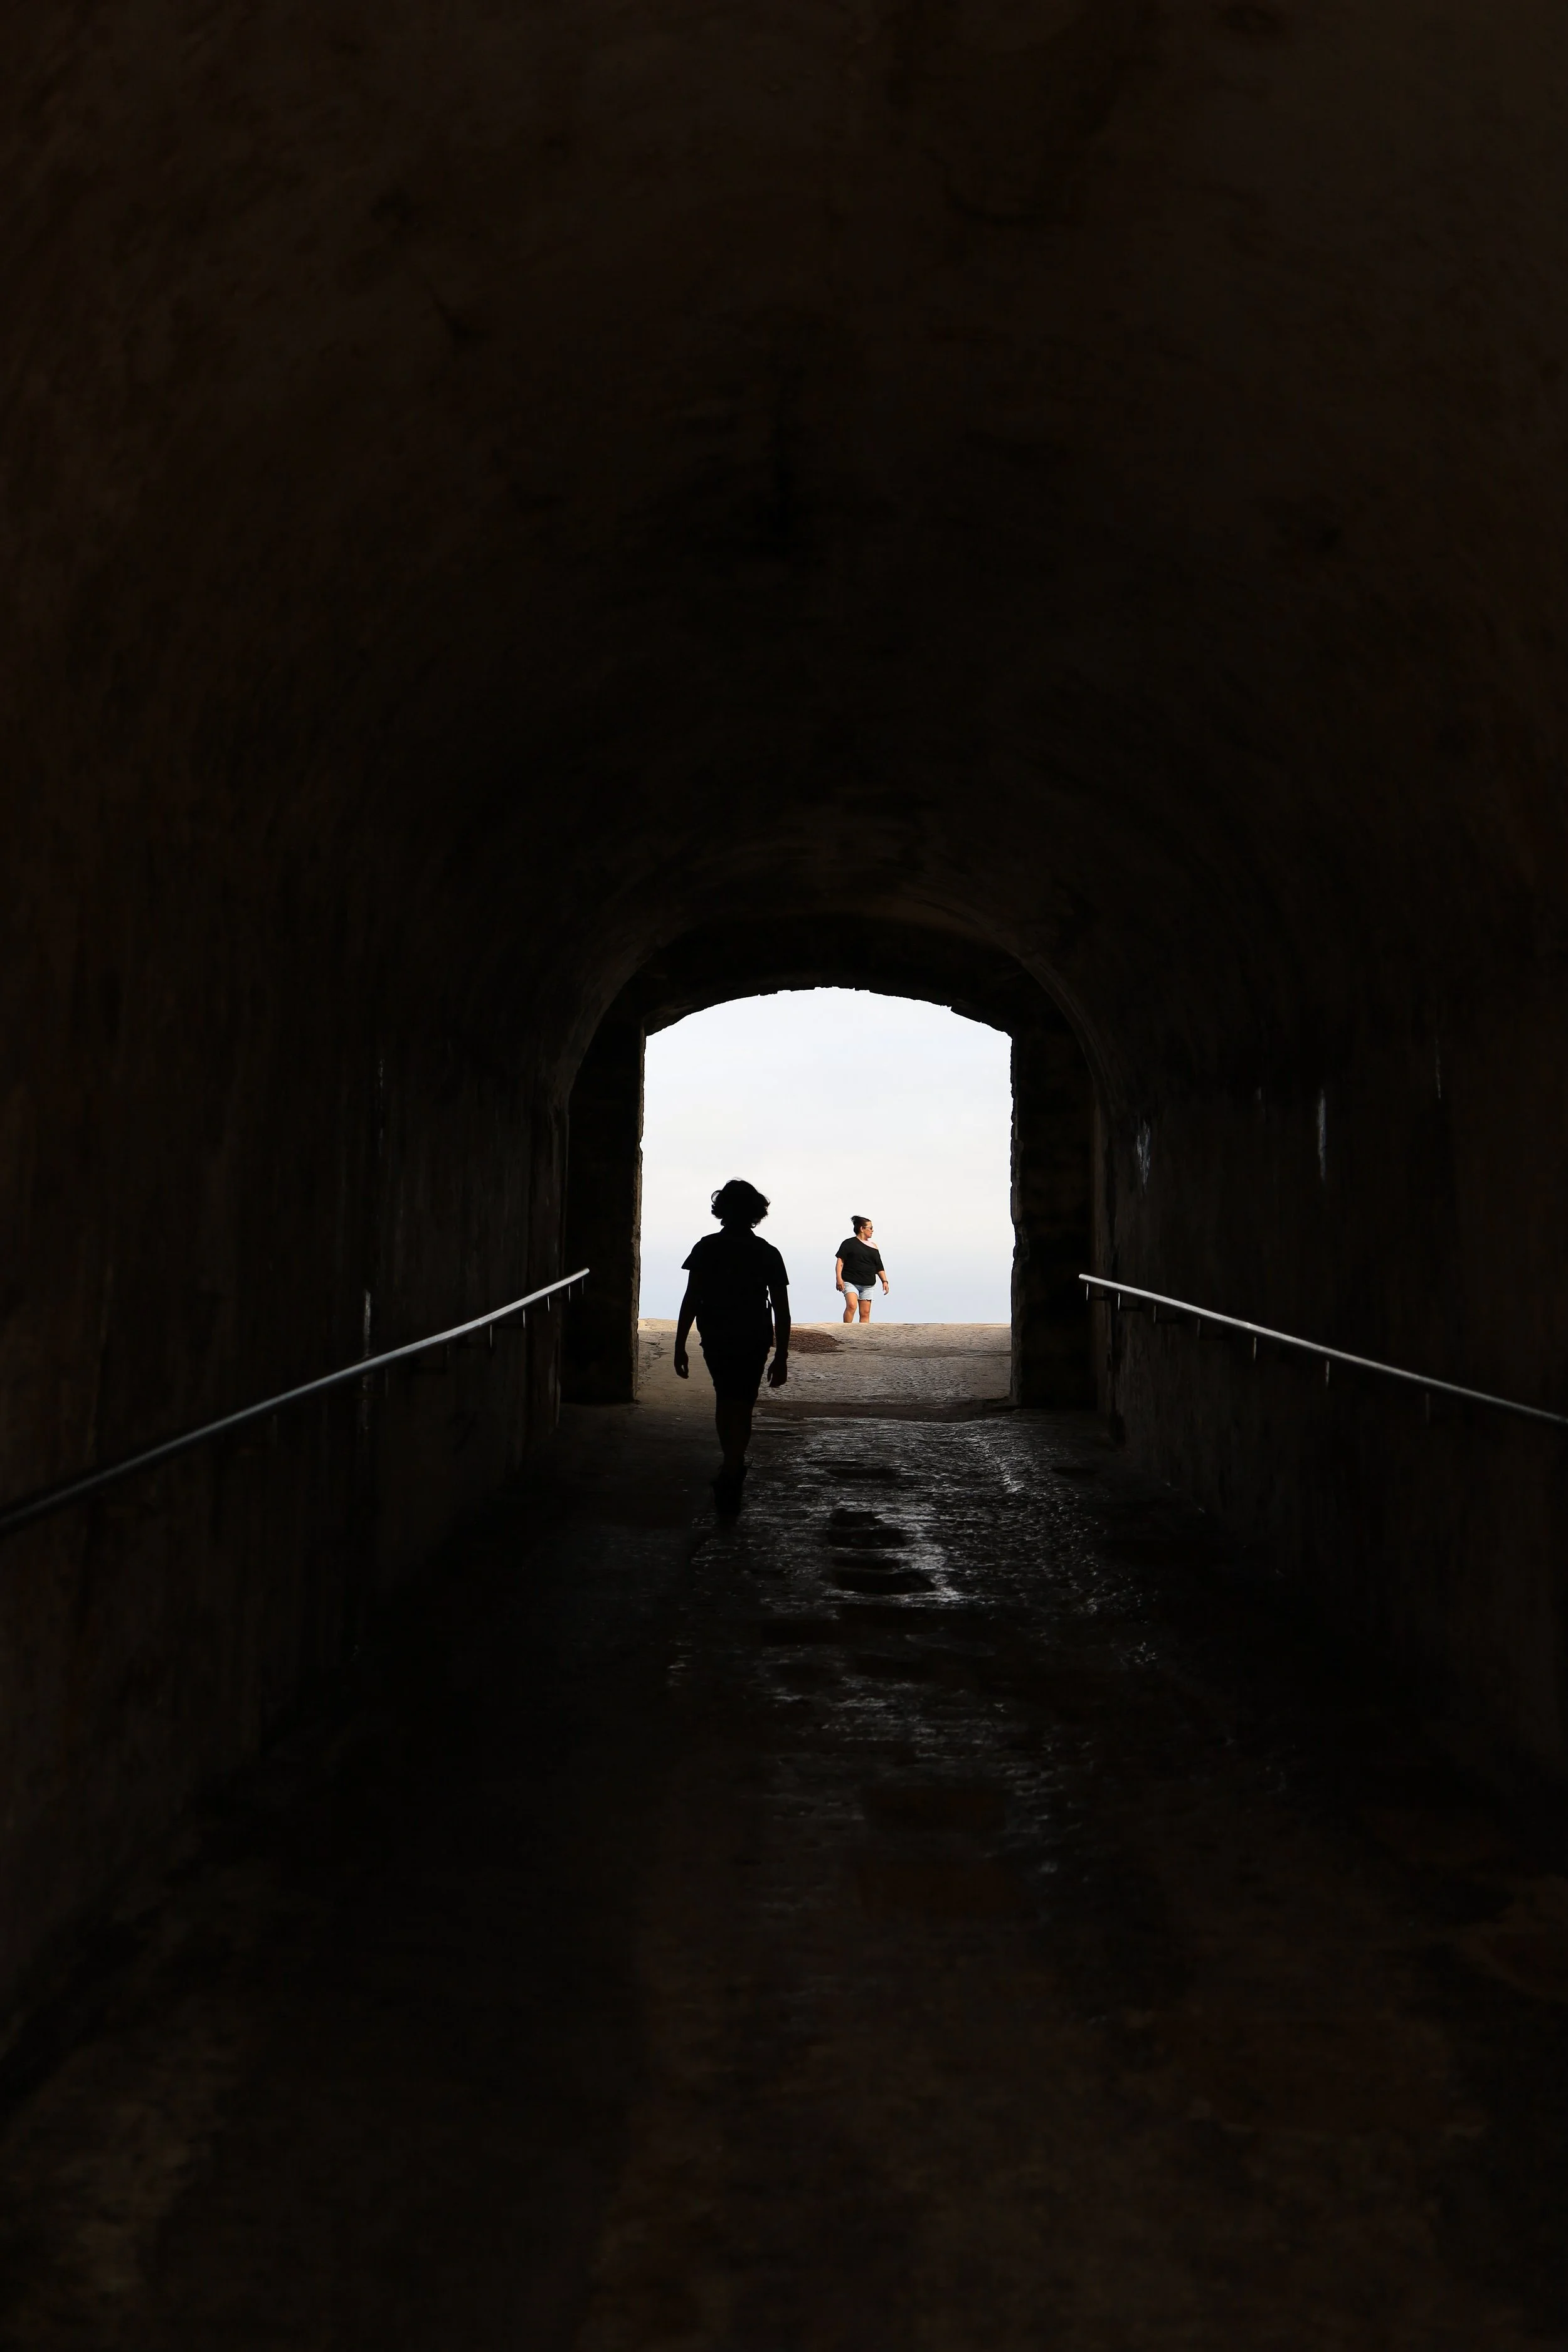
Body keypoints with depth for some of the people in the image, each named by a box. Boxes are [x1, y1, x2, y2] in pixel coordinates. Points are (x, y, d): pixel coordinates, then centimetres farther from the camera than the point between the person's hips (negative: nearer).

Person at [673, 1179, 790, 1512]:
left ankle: (732, 1467, 30)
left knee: (726, 1400, 20)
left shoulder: (707, 1248, -7)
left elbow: (691, 1301, -10)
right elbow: (781, 1310, -7)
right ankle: (731, 1477, 1)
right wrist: (781, 1358, -1)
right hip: (755, 1341, -1)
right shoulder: (767, 1253, -6)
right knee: (741, 1407, 8)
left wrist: (680, 1346, -4)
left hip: (715, 1339, 1)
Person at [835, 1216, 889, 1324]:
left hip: (868, 1285, 5)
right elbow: (840, 1261, -5)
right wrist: (839, 1278, -16)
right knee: (851, 1306, -25)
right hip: (850, 1283, -5)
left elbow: (879, 1267, 21)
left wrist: (885, 1281, 13)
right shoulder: (849, 1243, 1)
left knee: (865, 1313, 1)